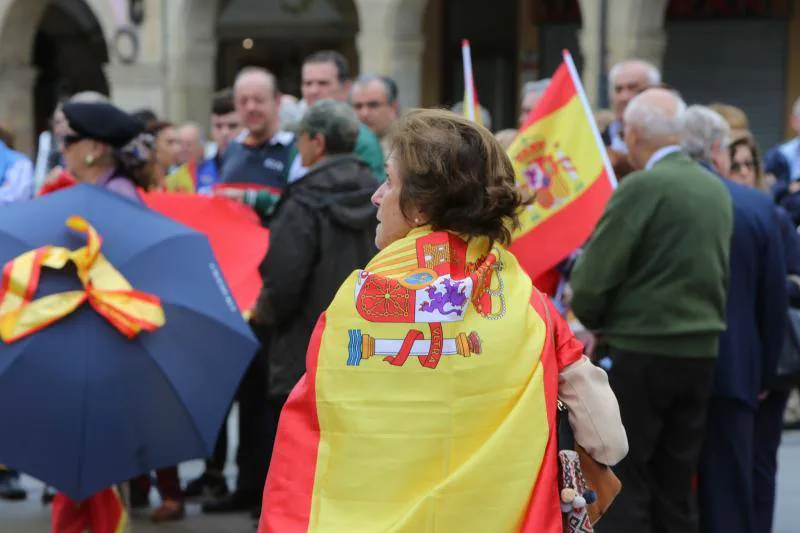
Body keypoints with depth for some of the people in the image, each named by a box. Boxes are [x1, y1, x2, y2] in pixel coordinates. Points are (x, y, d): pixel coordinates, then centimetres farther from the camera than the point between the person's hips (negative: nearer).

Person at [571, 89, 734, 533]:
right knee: (676, 487, 12)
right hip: (701, 350, 7)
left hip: (641, 352, -7)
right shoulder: (716, 190, 8)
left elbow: (592, 279, -13)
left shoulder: (641, 187, -14)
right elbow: (717, 271, 13)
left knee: (621, 486, -1)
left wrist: (593, 322, 6)